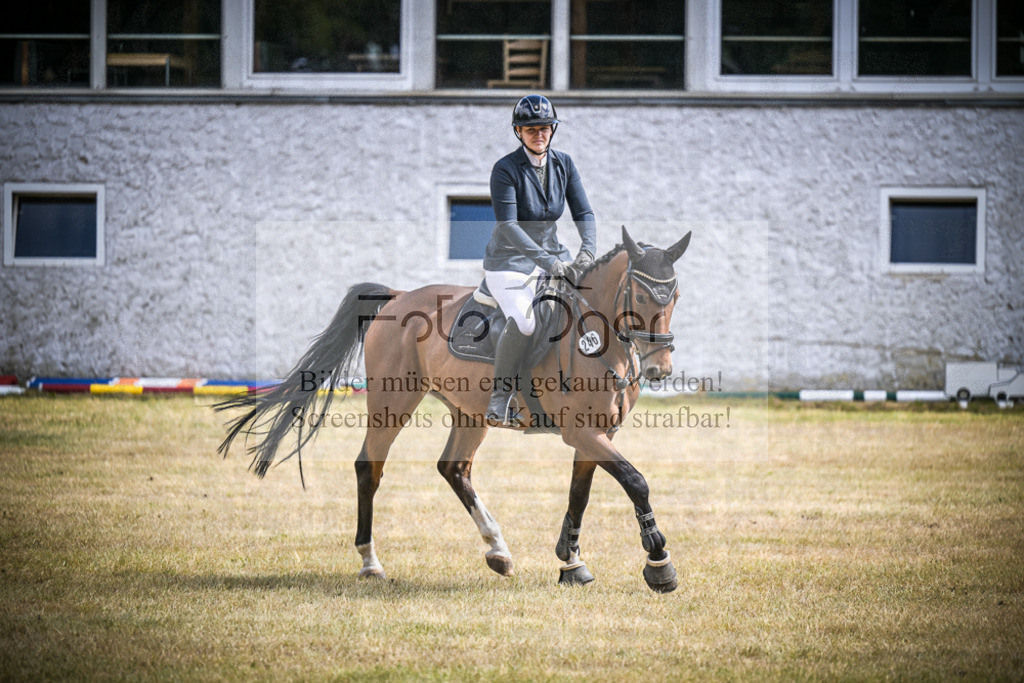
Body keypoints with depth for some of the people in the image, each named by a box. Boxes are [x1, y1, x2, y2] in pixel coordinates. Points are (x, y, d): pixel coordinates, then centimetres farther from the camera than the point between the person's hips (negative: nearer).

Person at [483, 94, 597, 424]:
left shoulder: (563, 164, 0)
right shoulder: (505, 170, -17)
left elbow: (583, 212, -2)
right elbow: (507, 226, -25)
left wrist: (588, 250, -22)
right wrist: (546, 261, -34)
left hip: (551, 254, 6)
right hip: (509, 261, -6)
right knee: (522, 323, -29)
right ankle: (499, 397, -13)